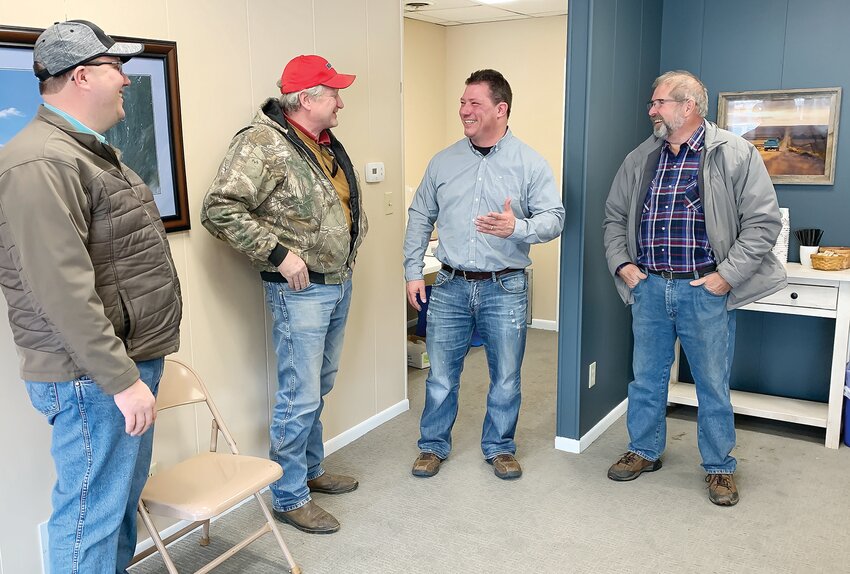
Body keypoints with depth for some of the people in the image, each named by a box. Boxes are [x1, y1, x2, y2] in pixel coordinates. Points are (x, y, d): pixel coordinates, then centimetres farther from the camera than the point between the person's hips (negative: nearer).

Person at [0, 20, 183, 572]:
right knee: (93, 515, 2)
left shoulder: (91, 150, 15)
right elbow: (64, 291, -25)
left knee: (125, 498, 20)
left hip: (131, 360, 10)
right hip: (93, 378, -10)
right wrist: (121, 380, -22)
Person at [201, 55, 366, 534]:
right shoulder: (263, 144, -17)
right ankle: (290, 497, 15)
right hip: (301, 290, -9)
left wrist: (352, 242, 15)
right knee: (300, 398, -2)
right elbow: (220, 210, -23)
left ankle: (312, 470, 37)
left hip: (340, 284, 9)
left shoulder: (330, 145, 11)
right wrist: (280, 253, -23)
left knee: (320, 388, 20)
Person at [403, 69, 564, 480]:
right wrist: (413, 271, 5)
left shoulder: (530, 164, -2)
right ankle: (433, 445, 28)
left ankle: (499, 447, 30)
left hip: (505, 288, -1)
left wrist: (517, 227, -27)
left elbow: (554, 218, -7)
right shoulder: (444, 162, 6)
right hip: (450, 287, 2)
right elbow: (420, 217, 11)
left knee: (505, 378, 10)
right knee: (441, 375, 10)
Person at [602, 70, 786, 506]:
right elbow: (615, 216, 17)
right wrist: (621, 263, 4)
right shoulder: (640, 159, 9)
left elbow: (763, 220, -7)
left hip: (706, 291, -4)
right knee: (646, 378, 14)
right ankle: (644, 451, 32)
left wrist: (727, 275, -13)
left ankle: (719, 467, 26)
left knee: (713, 384, 8)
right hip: (649, 287, 4)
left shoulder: (735, 154, -5)